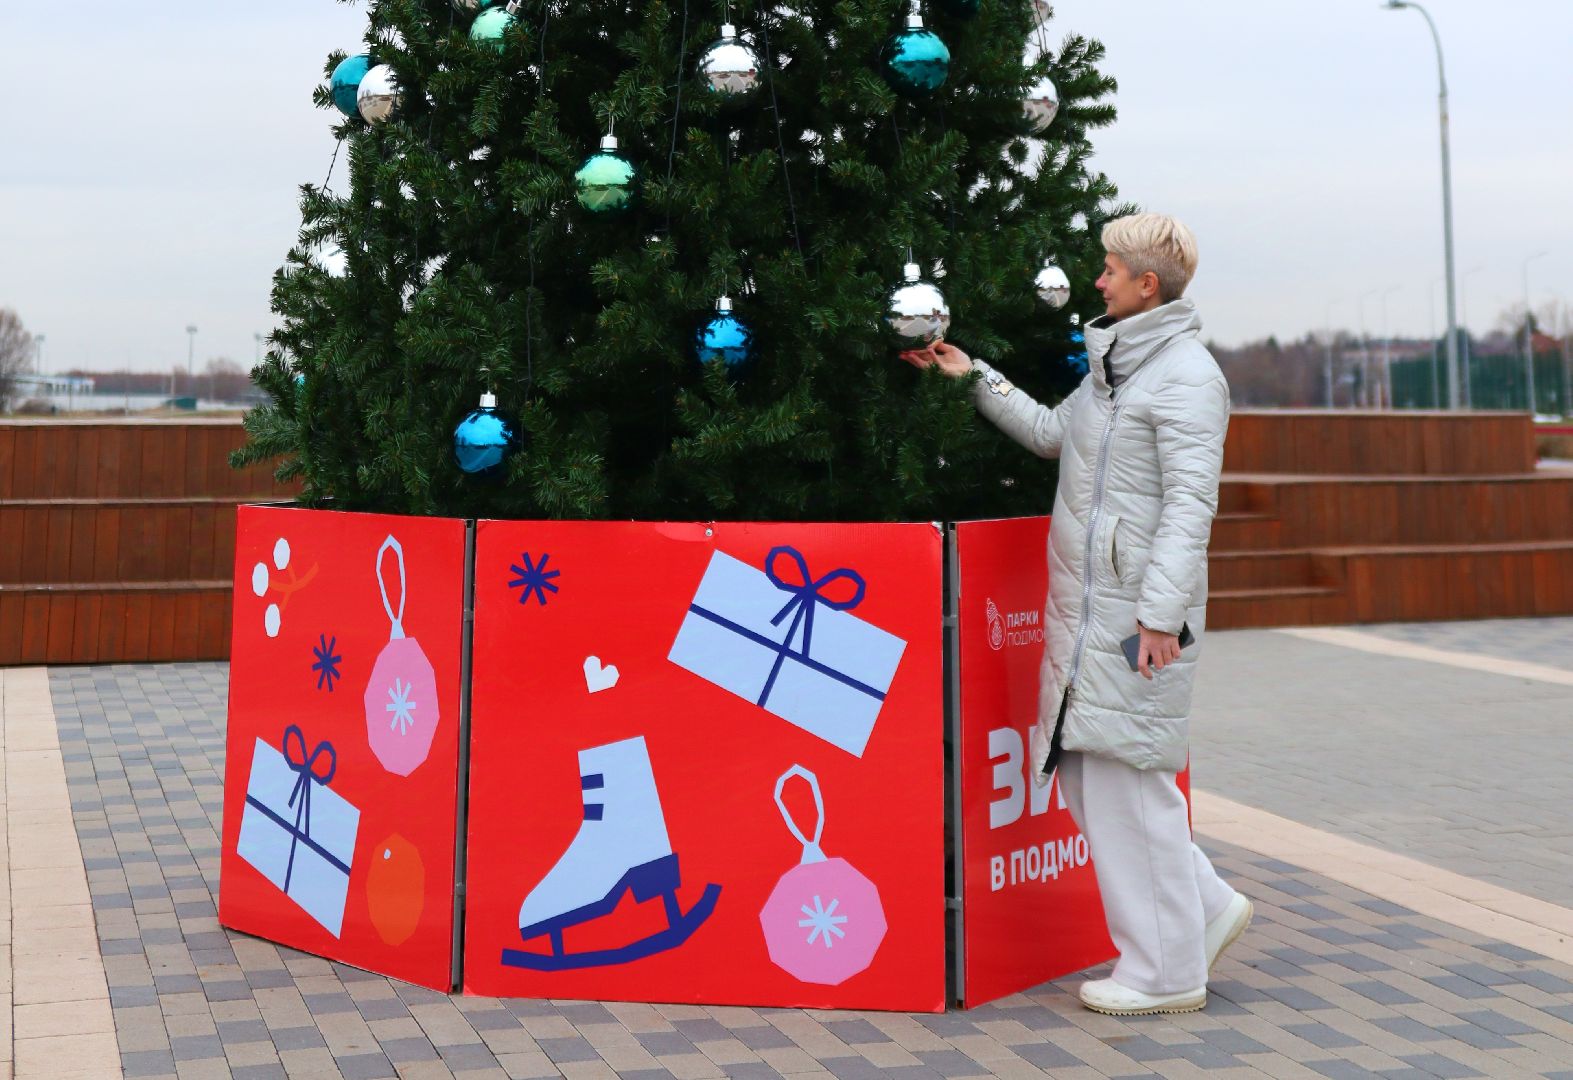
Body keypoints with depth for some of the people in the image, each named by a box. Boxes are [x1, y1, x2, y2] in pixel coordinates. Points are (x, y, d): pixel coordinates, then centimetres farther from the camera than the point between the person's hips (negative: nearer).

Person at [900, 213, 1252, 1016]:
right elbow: (1052, 433, 32)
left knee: (1127, 776, -4)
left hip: (1136, 611, -9)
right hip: (1085, 605, 10)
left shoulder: (1186, 376, -11)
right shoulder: (1115, 363, 18)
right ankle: (1202, 908, 24)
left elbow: (1190, 503, -18)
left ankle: (1165, 973, 8)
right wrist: (973, 377, 32)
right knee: (1083, 771, 12)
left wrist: (1162, 614, -25)